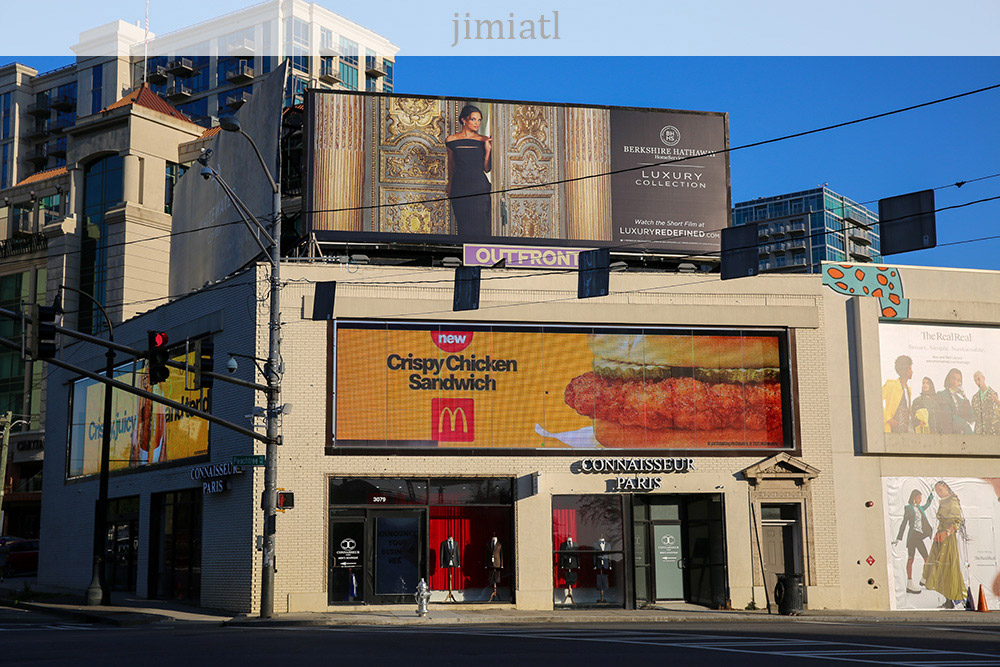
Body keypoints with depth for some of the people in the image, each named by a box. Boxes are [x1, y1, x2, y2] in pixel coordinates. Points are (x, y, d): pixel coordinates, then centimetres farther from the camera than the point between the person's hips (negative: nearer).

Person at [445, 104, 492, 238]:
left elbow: (487, 169, 4)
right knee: (464, 227, 0)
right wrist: (450, 184, 27)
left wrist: (488, 150, -8)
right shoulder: (452, 140, 4)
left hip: (480, 189, 0)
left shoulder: (484, 141, 4)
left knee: (480, 227, -5)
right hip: (460, 189, 1)